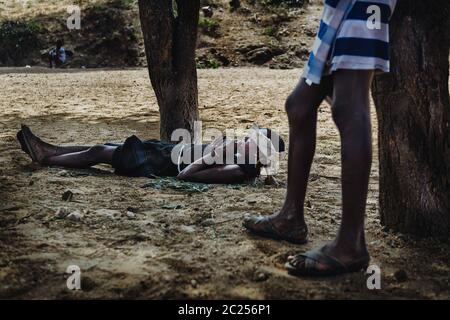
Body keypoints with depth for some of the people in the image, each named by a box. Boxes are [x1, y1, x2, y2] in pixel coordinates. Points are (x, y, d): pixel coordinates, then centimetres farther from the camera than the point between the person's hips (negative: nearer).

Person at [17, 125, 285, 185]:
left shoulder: (239, 171, -28)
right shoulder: (242, 156, -1)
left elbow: (185, 175, -31)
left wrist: (212, 155, -26)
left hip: (164, 163, -9)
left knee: (98, 153, 3)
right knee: (101, 148, 15)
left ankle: (44, 159, 24)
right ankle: (48, 150, 31)